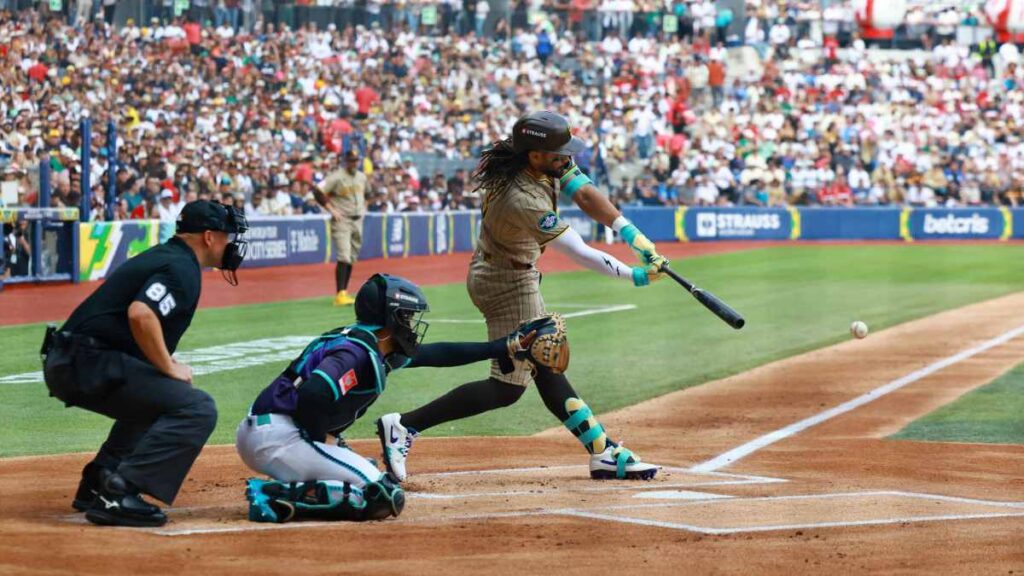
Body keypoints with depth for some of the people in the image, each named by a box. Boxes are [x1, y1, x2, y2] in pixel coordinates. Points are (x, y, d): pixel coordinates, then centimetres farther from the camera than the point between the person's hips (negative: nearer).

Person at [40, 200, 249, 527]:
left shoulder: (161, 256, 23)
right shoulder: (182, 269, -9)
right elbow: (140, 314, -26)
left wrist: (164, 363, 16)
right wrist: (169, 368, -14)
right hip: (89, 364, -10)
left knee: (154, 401, 33)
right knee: (197, 409, -15)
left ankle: (96, 486, 25)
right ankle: (119, 494, -23)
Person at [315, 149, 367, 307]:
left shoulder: (362, 177, 12)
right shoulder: (336, 177, -11)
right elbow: (318, 192, -15)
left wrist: (363, 208, 14)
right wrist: (331, 210, -17)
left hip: (358, 221, 7)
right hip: (342, 220, -7)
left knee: (352, 258, 11)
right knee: (343, 257, -18)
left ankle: (344, 293, 19)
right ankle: (340, 295, -22)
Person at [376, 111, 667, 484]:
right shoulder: (523, 200, -34)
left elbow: (586, 194, -6)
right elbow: (580, 254, -29)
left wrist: (632, 235, -16)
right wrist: (635, 276, -23)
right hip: (509, 285, -10)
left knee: (546, 368, 14)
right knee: (508, 387, -4)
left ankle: (603, 453, 21)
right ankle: (405, 426, -7)